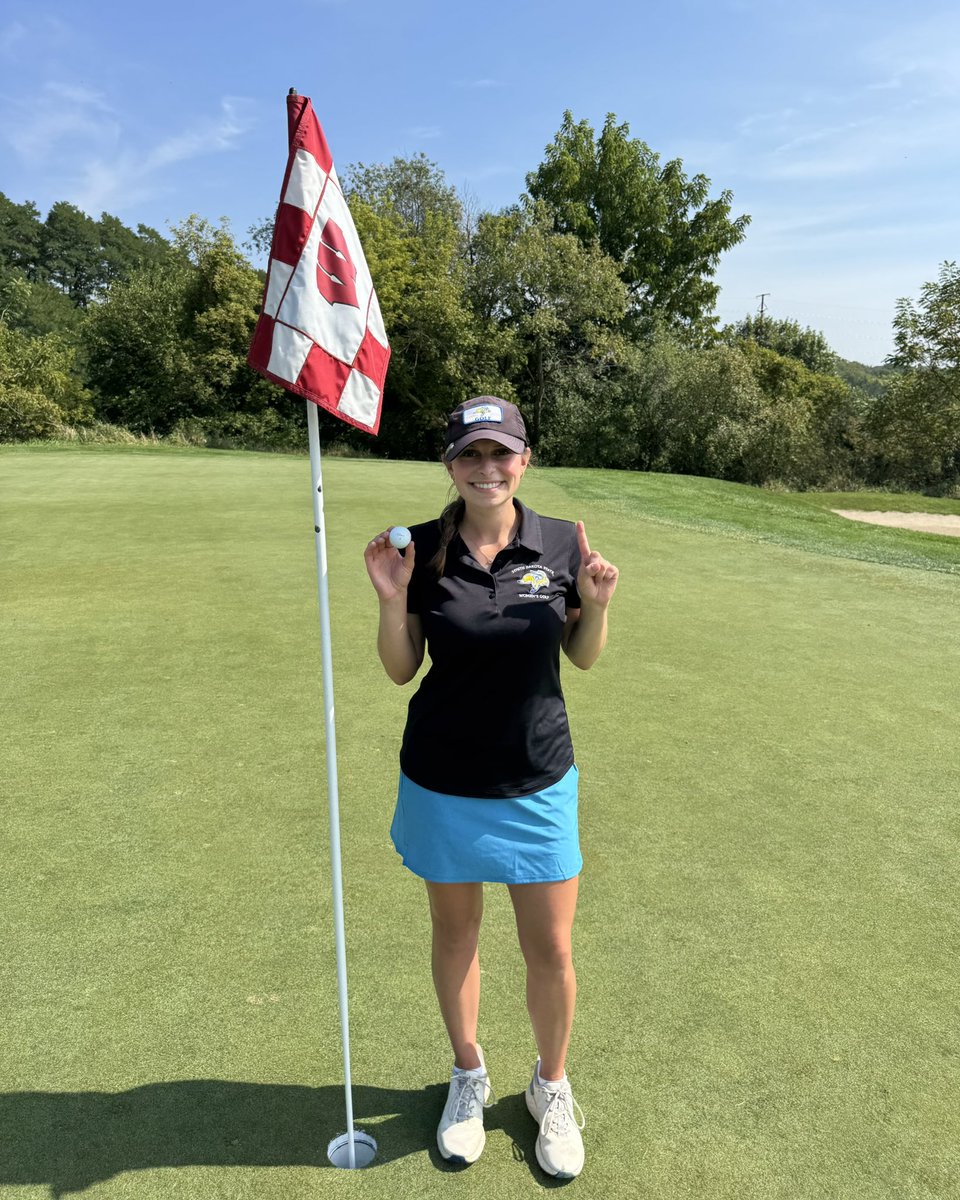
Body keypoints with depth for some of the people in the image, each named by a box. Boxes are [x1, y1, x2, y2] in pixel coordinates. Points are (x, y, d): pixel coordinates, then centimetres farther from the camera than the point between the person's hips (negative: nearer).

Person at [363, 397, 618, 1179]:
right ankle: (468, 1076, 45)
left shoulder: (562, 544, -8)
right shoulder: (423, 549, -9)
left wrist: (596, 603, -16)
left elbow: (584, 657, 3)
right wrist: (393, 601, -19)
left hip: (537, 779, 0)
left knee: (552, 949, 10)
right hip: (443, 782, 1)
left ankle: (552, 1087, 40)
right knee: (455, 931, 18)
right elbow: (401, 670, -3)